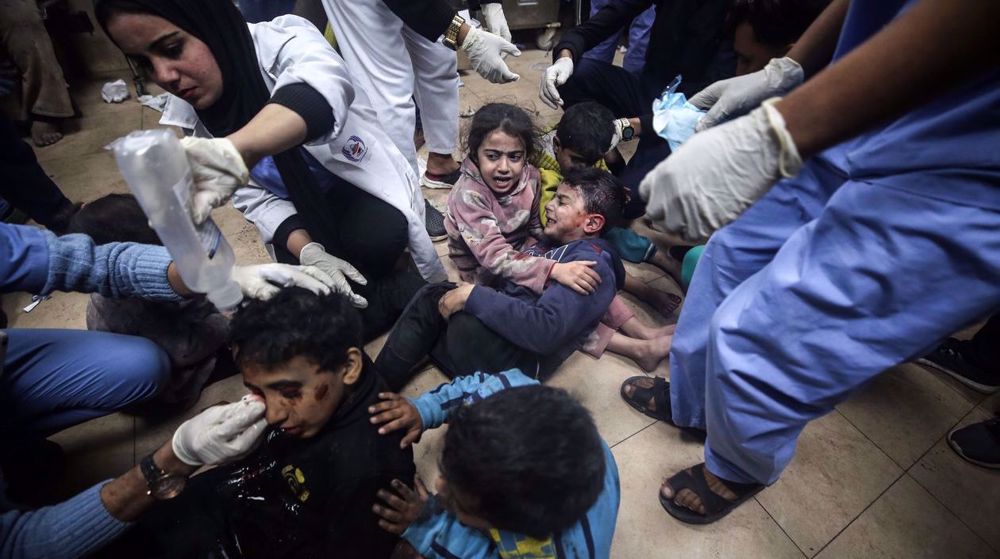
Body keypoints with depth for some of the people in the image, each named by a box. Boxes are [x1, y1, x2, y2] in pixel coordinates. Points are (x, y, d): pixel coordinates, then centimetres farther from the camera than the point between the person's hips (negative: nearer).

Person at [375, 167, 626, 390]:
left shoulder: (592, 266, -14)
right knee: (433, 297, -9)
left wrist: (474, 296, -23)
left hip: (520, 360, -8)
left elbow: (546, 331, -28)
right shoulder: (550, 242, 15)